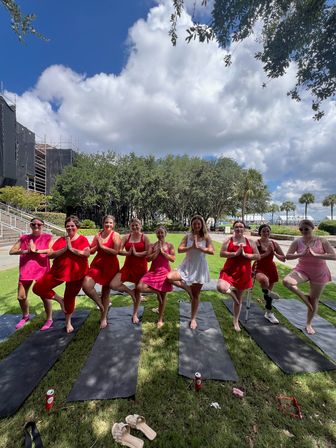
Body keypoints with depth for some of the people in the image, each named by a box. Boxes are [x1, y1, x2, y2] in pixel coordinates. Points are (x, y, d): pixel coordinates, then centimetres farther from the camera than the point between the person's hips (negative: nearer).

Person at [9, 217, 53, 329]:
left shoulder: (47, 237, -2)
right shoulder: (24, 238, 8)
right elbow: (11, 251, 5)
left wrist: (37, 250, -17)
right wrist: (25, 251, -10)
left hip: (42, 269, -4)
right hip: (26, 270, 4)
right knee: (21, 297, 12)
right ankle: (25, 316, 41)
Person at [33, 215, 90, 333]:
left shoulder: (82, 239, -6)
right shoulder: (60, 240, 3)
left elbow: (87, 253, -22)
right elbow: (50, 255, -5)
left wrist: (72, 249, -21)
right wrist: (64, 249, -19)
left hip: (75, 273, -3)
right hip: (58, 271, 4)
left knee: (70, 297, 9)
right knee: (38, 288, -3)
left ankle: (68, 322, 35)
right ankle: (59, 299, 18)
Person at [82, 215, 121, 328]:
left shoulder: (115, 235, -8)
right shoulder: (98, 235, 7)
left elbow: (116, 252, -18)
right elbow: (91, 251, 8)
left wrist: (102, 246, -15)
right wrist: (97, 246, -11)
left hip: (110, 266, -4)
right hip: (97, 264, 4)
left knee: (106, 292, 9)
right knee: (86, 285, -15)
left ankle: (103, 317, 31)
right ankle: (101, 305, 14)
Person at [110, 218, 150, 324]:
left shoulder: (144, 237, -3)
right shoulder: (126, 237, 2)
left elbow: (148, 252, -10)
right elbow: (119, 251, -4)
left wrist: (136, 253, -16)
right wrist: (128, 253, -19)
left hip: (141, 267, -2)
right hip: (128, 265, 2)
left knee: (138, 290, 11)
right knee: (113, 285, -14)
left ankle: (135, 314, 33)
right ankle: (130, 291, 15)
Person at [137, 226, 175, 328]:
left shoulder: (169, 245, 0)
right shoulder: (152, 245, 3)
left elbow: (173, 259, -7)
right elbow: (148, 258, -7)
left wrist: (162, 251, -13)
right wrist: (157, 251, -13)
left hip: (164, 271, -1)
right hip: (153, 271, 2)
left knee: (163, 296, 6)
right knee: (140, 287, -18)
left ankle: (160, 319, 25)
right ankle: (156, 291, 11)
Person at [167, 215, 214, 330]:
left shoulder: (206, 237, -4)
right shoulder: (188, 236, 0)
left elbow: (212, 251, -14)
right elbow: (179, 250, -7)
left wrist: (198, 247, -22)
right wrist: (191, 247, -20)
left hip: (199, 267, -1)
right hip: (187, 266, 2)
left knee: (196, 295, 9)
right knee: (169, 277, -23)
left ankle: (193, 319, 31)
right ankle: (187, 288, 4)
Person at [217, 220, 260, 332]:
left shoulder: (250, 242, 5)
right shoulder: (228, 240, -2)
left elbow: (258, 256, 2)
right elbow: (221, 253, -12)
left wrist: (245, 254, -13)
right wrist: (235, 253, -21)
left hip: (243, 273, 2)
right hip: (230, 271, -2)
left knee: (239, 298, 14)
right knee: (221, 287, -30)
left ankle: (236, 321, 36)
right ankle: (231, 290, 7)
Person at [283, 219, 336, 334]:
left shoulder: (322, 241, -9)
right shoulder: (297, 242, -8)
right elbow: (287, 256, -10)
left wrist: (315, 255, -25)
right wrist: (301, 254, -25)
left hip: (319, 273, 0)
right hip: (302, 270, 0)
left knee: (314, 299, 10)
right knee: (287, 281, -29)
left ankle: (308, 324, 31)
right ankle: (304, 297, 0)